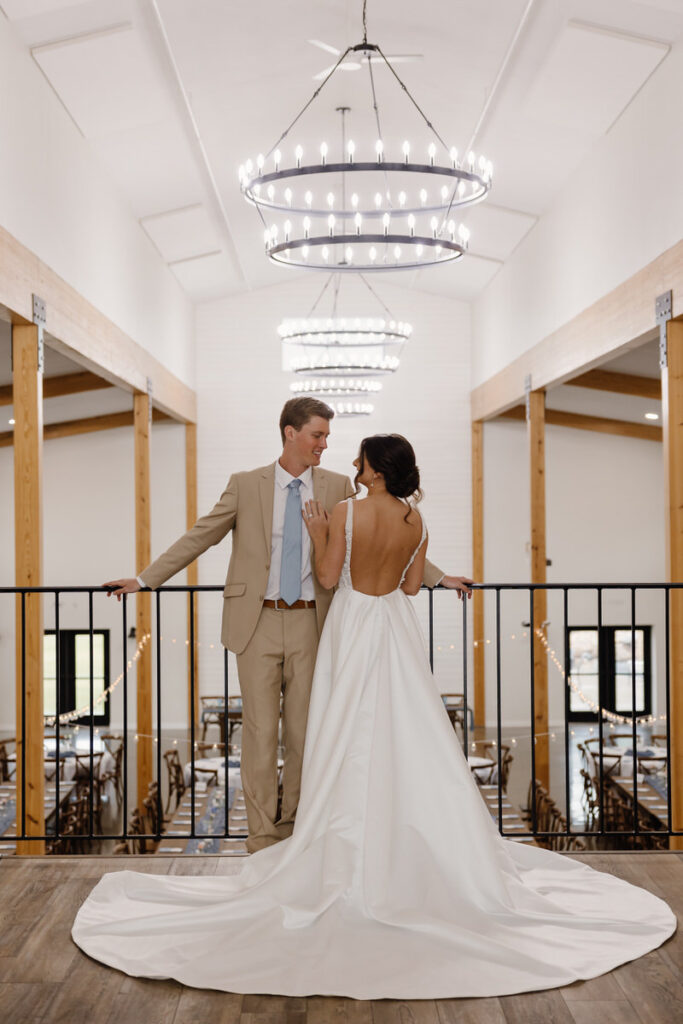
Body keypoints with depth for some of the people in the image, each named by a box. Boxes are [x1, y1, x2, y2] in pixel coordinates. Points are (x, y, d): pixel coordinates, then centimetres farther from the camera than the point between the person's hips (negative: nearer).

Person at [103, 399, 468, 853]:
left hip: (309, 622, 2)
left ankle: (293, 824, 23)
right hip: (258, 621, -1)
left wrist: (437, 576, 7)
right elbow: (198, 538, 3)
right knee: (261, 729, 2)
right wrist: (144, 579, 0)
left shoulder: (337, 487, 4)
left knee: (303, 729, 8)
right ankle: (263, 832, 14)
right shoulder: (245, 485, 0)